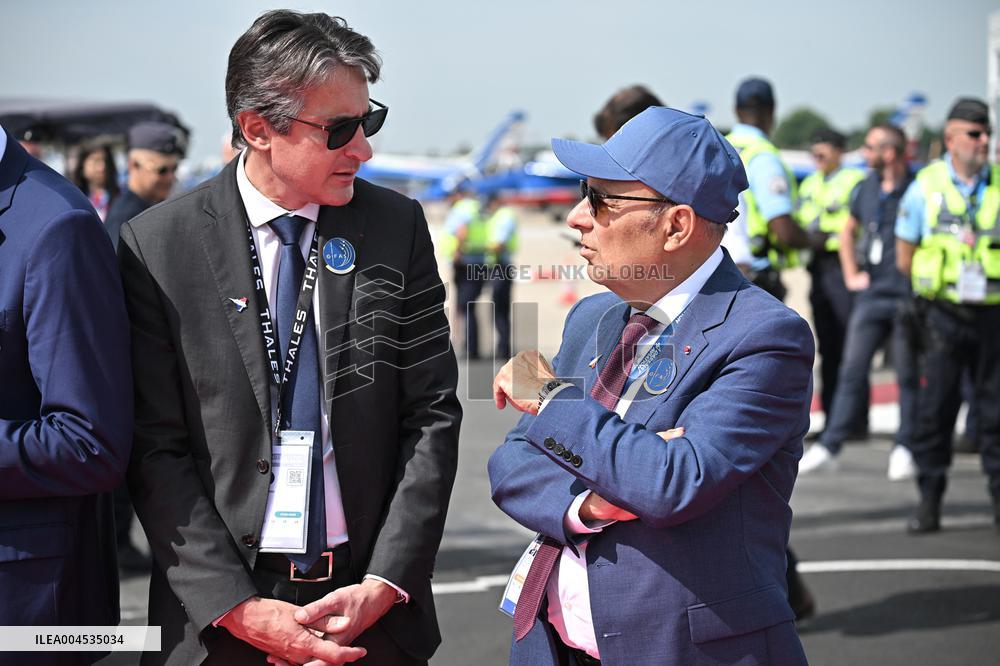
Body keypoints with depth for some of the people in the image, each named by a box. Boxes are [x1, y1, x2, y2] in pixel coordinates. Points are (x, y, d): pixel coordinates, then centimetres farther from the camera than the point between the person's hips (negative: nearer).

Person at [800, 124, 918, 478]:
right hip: (871, 294, 5)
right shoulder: (867, 187, 10)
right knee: (852, 371, 2)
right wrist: (851, 275, 19)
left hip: (907, 298, -5)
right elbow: (849, 230, 27)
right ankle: (828, 447, 2)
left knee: (908, 375, 4)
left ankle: (904, 449, 14)